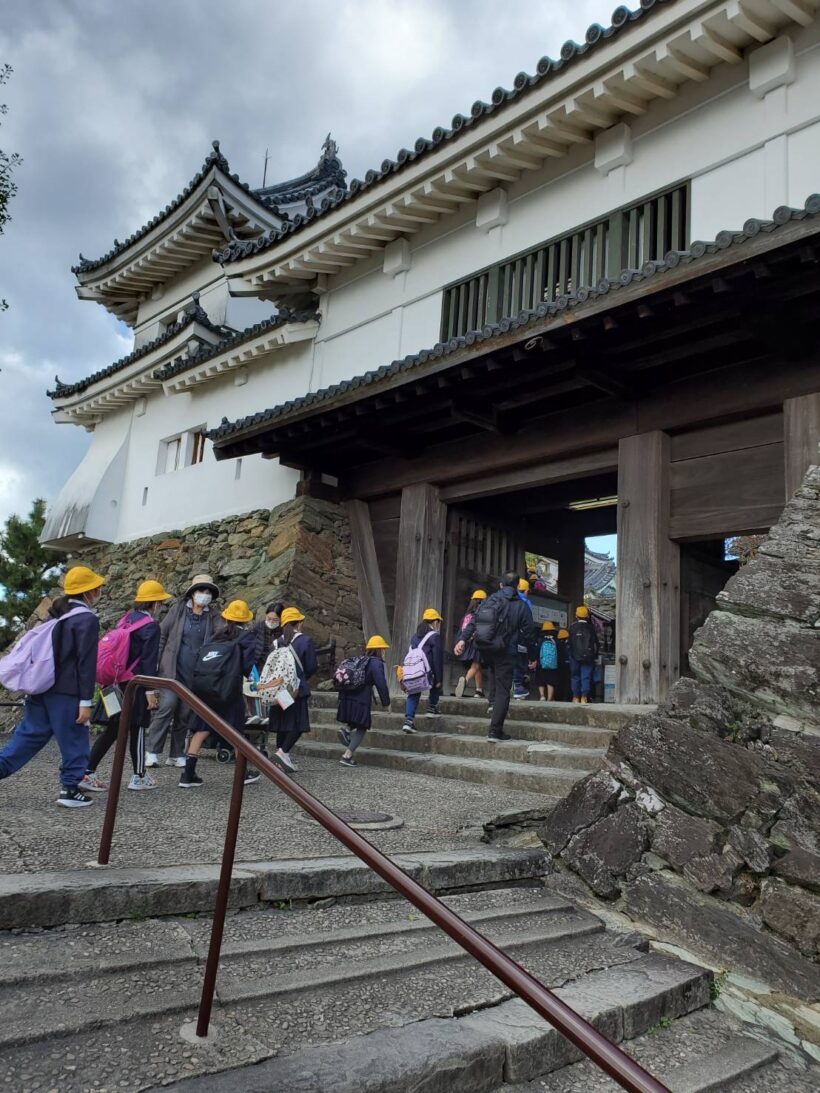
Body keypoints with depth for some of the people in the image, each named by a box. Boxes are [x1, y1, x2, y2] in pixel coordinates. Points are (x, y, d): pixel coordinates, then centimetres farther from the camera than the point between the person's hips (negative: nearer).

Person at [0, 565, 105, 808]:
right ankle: (70, 790, 12)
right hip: (67, 693, -8)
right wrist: (86, 701, -15)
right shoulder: (87, 620, -13)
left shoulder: (58, 615, 14)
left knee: (29, 735, 15)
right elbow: (86, 663, -16)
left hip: (43, 688, 8)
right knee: (74, 742, 5)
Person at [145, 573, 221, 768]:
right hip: (172, 670, -3)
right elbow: (161, 635, 4)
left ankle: (176, 755, 17)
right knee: (167, 706, -12)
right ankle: (152, 752, -3)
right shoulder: (178, 610, 3)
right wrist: (156, 662, -2)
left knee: (185, 714, 6)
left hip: (195, 674, 3)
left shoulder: (211, 617, 8)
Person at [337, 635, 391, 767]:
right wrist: (386, 702, -1)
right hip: (361, 700, -7)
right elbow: (381, 684, -12)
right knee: (361, 728, 4)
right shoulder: (376, 663, -6)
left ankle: (346, 729, -1)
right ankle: (347, 756, -1)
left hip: (347, 697, 7)